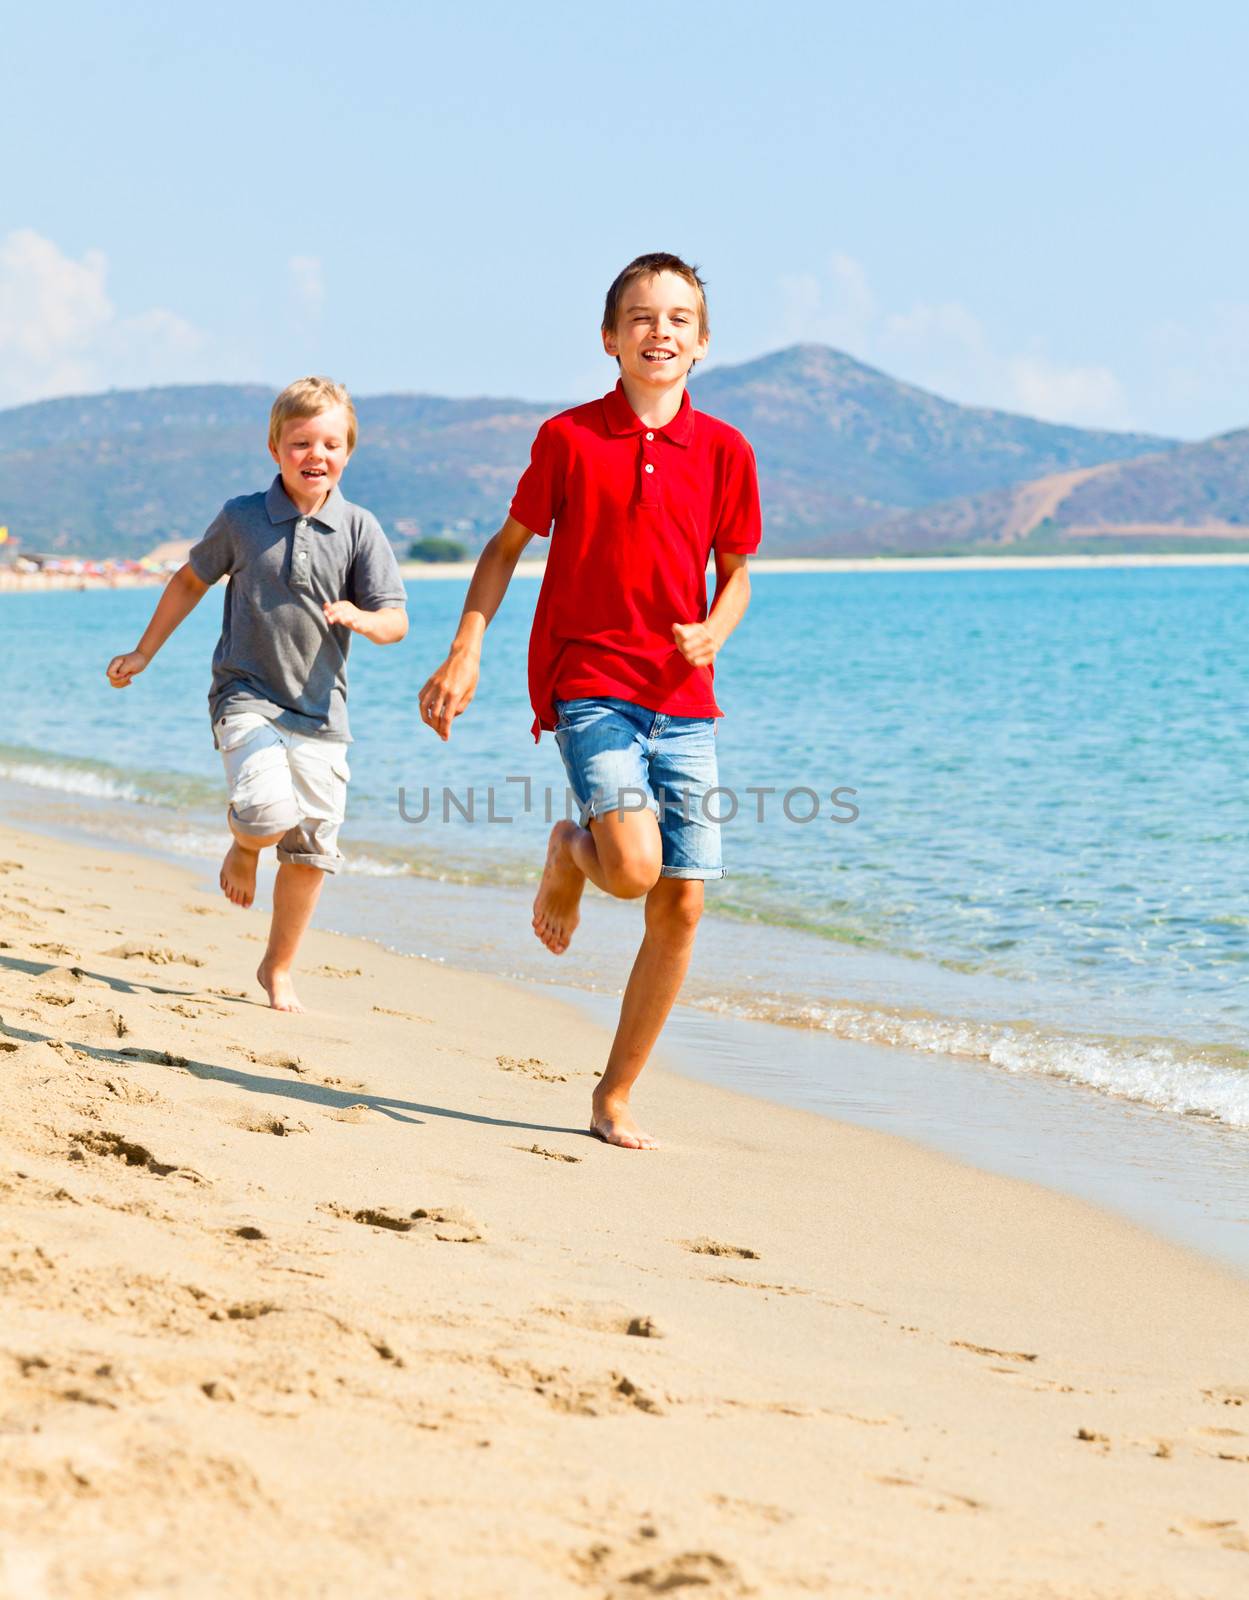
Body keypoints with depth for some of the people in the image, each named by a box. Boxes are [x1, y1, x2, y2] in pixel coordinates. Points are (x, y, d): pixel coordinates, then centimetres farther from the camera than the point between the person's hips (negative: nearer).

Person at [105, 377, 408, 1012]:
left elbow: (396, 622, -3)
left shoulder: (358, 529, -1)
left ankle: (278, 967, 25)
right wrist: (143, 652, 19)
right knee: (269, 810, -26)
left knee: (311, 851, 5)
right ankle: (243, 847, 13)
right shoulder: (241, 518, -1)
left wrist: (359, 617, -26)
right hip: (247, 693, -2)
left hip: (319, 710, 2)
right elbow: (191, 580, 15)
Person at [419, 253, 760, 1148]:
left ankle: (616, 1097, 13)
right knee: (634, 866, -23)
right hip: (586, 680, -3)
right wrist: (465, 654, 0)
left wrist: (713, 631, -7)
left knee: (682, 905, -1)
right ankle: (568, 854, 17)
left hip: (683, 698, 3)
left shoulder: (724, 451, 5)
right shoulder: (568, 437, 0)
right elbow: (510, 546, 9)